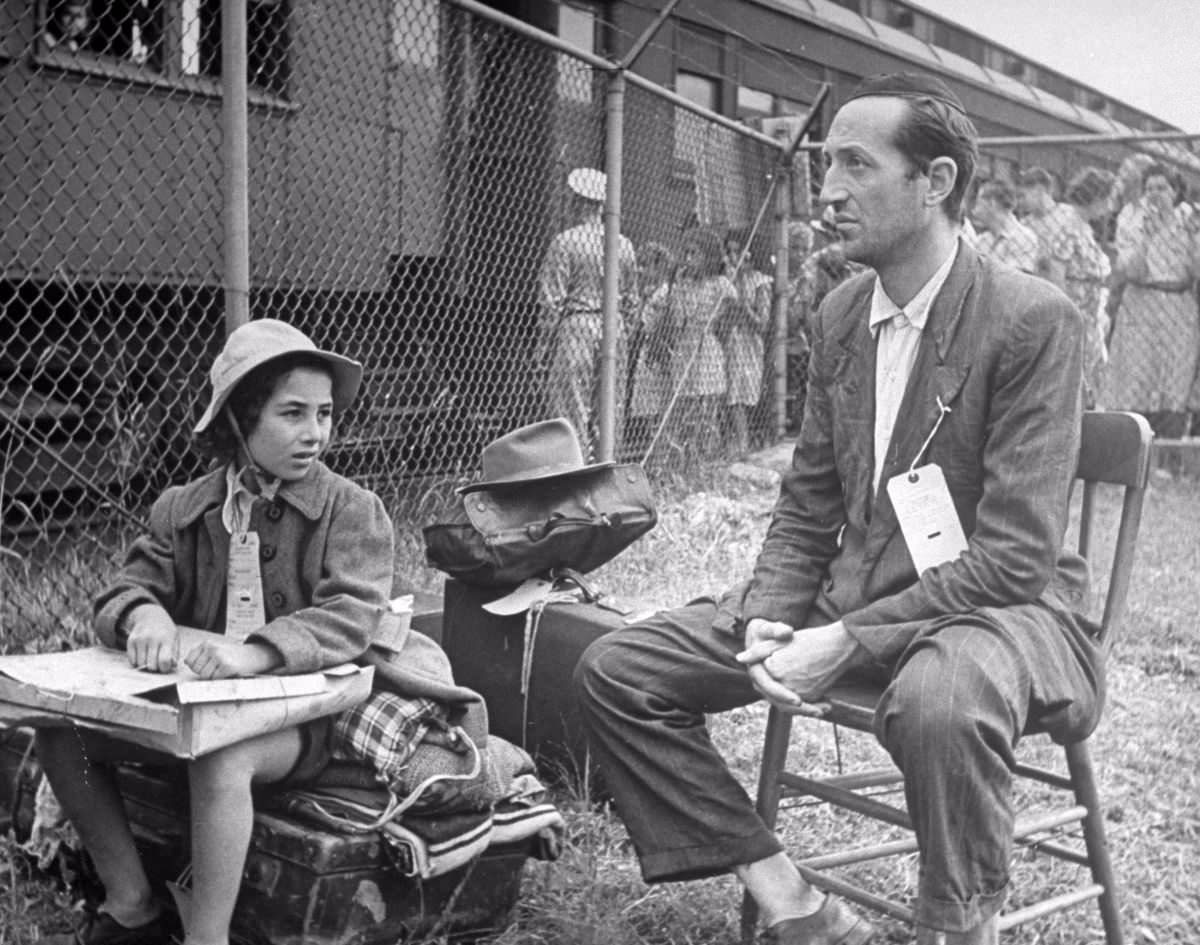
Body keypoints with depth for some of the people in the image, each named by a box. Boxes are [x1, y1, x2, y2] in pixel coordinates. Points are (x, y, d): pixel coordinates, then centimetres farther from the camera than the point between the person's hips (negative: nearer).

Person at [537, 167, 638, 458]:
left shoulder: (565, 241, -8)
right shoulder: (624, 244, 7)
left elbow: (553, 299, -8)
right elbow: (631, 299, 12)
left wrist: (545, 343, -2)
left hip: (576, 326, -5)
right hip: (614, 328, 5)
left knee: (571, 406, -1)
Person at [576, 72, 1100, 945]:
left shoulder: (1032, 319, -15)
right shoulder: (839, 315, 6)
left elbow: (1016, 558, -19)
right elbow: (806, 508, 10)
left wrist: (848, 642, -24)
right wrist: (767, 621, -8)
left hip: (1002, 609, -6)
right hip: (848, 593, 7)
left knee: (940, 697, -43)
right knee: (615, 671, -5)